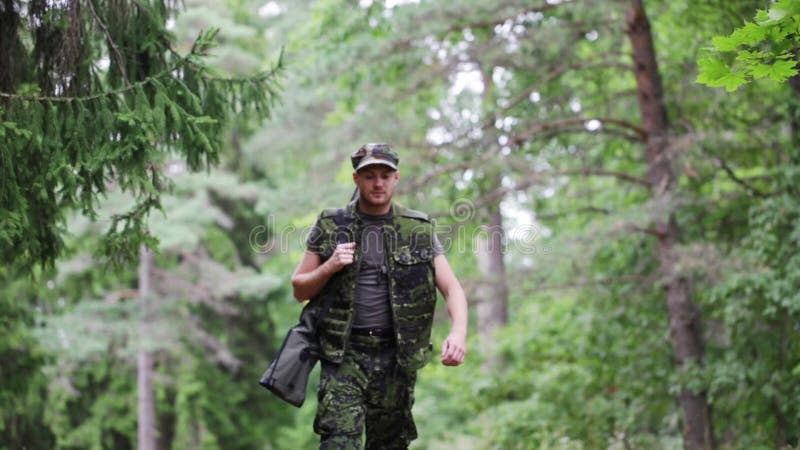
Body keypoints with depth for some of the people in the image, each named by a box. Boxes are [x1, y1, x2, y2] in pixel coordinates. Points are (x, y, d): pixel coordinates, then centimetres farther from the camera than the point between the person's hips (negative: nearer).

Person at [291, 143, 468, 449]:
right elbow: (299, 290, 9)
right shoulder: (330, 226, 5)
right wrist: (329, 268, -11)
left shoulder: (418, 230, 6)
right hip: (344, 355, -2)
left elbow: (452, 288, 2)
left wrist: (458, 332, -18)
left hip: (396, 357, 2)